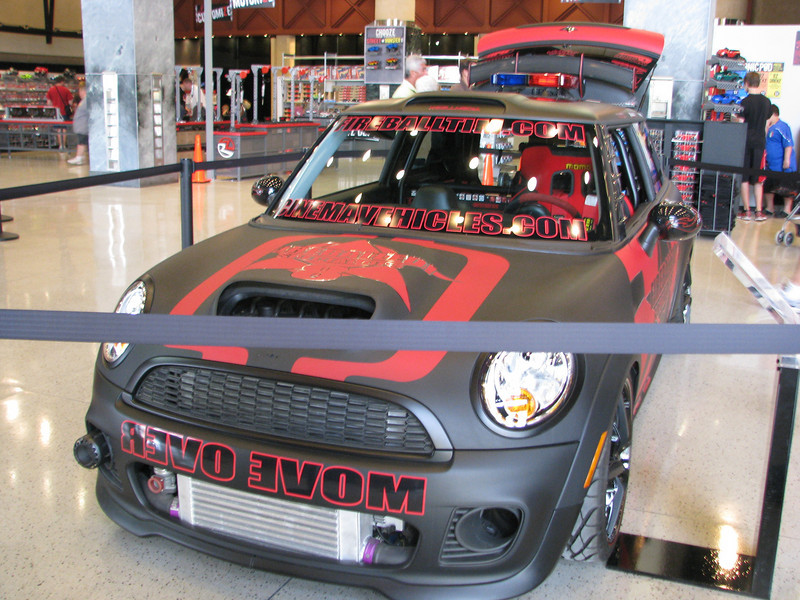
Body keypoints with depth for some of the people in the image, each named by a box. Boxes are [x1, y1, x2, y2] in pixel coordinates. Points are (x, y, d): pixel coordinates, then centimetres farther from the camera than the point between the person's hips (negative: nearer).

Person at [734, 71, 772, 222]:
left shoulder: (746, 101, -11)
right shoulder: (766, 101, 6)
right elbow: (766, 124, 13)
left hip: (746, 142, -4)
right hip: (760, 142, 4)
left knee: (744, 178, 2)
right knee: (758, 179, 8)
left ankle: (747, 211, 2)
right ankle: (759, 211, 6)